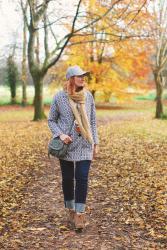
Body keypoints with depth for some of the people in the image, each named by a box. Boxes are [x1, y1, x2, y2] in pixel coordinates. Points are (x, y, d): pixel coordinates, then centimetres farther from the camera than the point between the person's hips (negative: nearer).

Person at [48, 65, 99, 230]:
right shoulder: (59, 97, -6)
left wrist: (95, 142, 7)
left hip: (84, 145, 1)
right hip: (67, 145, -1)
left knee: (82, 179, -6)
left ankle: (80, 214, 4)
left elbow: (93, 121, 9)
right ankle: (70, 210, 28)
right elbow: (51, 120, 2)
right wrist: (60, 134, -14)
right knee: (68, 179, 9)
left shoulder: (88, 96, 2)